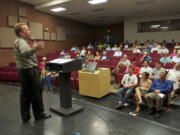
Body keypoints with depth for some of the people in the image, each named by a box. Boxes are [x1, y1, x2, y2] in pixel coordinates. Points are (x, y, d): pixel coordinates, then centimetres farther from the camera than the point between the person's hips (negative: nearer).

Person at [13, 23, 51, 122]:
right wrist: (35, 49, -57)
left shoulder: (22, 41, 14)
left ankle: (25, 117, 25)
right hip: (29, 71, -10)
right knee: (36, 93, 2)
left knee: (25, 94, 14)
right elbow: (25, 53, -39)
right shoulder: (20, 41, -17)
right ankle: (39, 114, 17)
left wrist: (33, 48, 33)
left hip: (24, 71, 10)